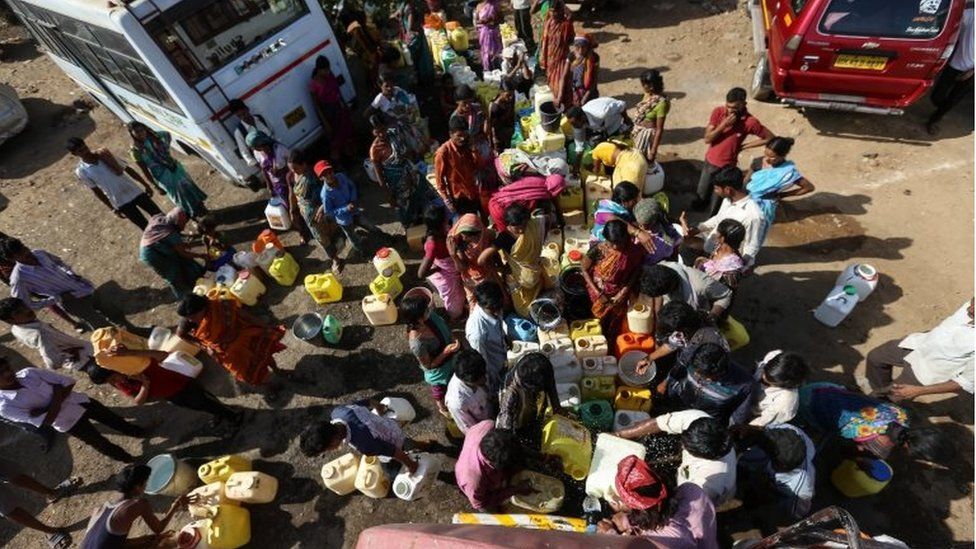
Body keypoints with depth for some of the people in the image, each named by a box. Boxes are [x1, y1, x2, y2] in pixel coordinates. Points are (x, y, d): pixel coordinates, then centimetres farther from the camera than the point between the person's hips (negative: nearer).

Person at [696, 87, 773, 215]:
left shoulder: (750, 122, -20)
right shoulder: (718, 112, -11)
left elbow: (769, 138, -8)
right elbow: (707, 139, -13)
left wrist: (744, 146, -9)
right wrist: (724, 124, -27)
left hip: (726, 167, -4)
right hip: (709, 161, 4)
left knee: (716, 200, 8)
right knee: (702, 194, 22)